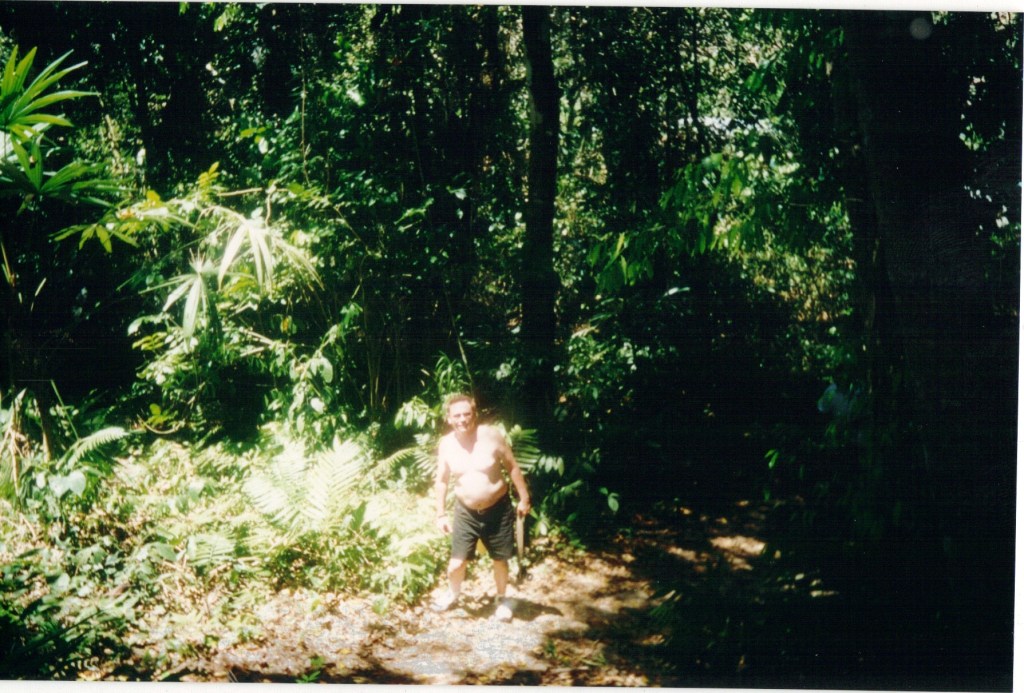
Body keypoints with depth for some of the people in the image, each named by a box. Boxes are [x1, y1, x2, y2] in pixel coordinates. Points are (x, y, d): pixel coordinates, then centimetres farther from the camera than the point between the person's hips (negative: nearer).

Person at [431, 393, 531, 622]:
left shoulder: (492, 435, -14)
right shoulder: (446, 444, -7)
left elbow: (512, 467, -4)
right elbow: (441, 480, 5)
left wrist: (524, 498, -2)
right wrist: (441, 514, 4)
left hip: (497, 509, -1)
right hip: (466, 511, 1)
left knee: (500, 559, 12)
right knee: (457, 562, 0)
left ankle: (502, 599, 36)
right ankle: (452, 594, 31)